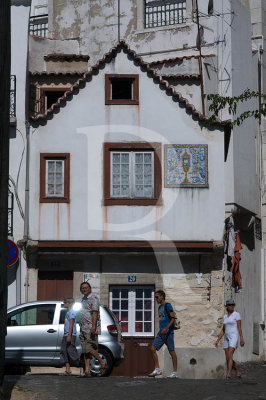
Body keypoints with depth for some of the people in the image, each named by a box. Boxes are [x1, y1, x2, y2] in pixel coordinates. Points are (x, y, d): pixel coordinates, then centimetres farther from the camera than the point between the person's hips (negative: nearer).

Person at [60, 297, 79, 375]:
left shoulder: (71, 312, -8)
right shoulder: (68, 312, 21)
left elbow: (71, 324, -16)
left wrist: (69, 335, -22)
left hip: (71, 335, -10)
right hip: (65, 335, 10)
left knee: (71, 351, -12)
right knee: (64, 352, 5)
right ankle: (68, 370, 3)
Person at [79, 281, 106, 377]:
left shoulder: (93, 299, -6)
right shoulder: (83, 300, 21)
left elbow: (95, 313, -16)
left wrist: (93, 327, -25)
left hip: (91, 329, -9)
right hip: (83, 329, 9)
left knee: (90, 349, -13)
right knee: (85, 351, 3)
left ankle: (102, 363, 2)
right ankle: (87, 370, 2)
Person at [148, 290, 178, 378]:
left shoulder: (167, 306, -6)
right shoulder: (160, 307, 19)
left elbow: (173, 319, -13)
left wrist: (166, 328, -21)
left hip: (168, 331, -8)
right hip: (161, 332, 8)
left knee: (171, 351, -4)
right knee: (153, 348, -2)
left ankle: (175, 372, -1)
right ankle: (157, 369, 0)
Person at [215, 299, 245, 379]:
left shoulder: (236, 314, -3)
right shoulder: (225, 316, 16)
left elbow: (239, 327, -9)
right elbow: (223, 330, 18)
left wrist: (241, 339, -16)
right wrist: (218, 340, 12)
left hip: (234, 337, -7)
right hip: (227, 338, 7)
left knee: (229, 356, -20)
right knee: (228, 358, 5)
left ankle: (228, 374, -25)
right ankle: (238, 372, 22)